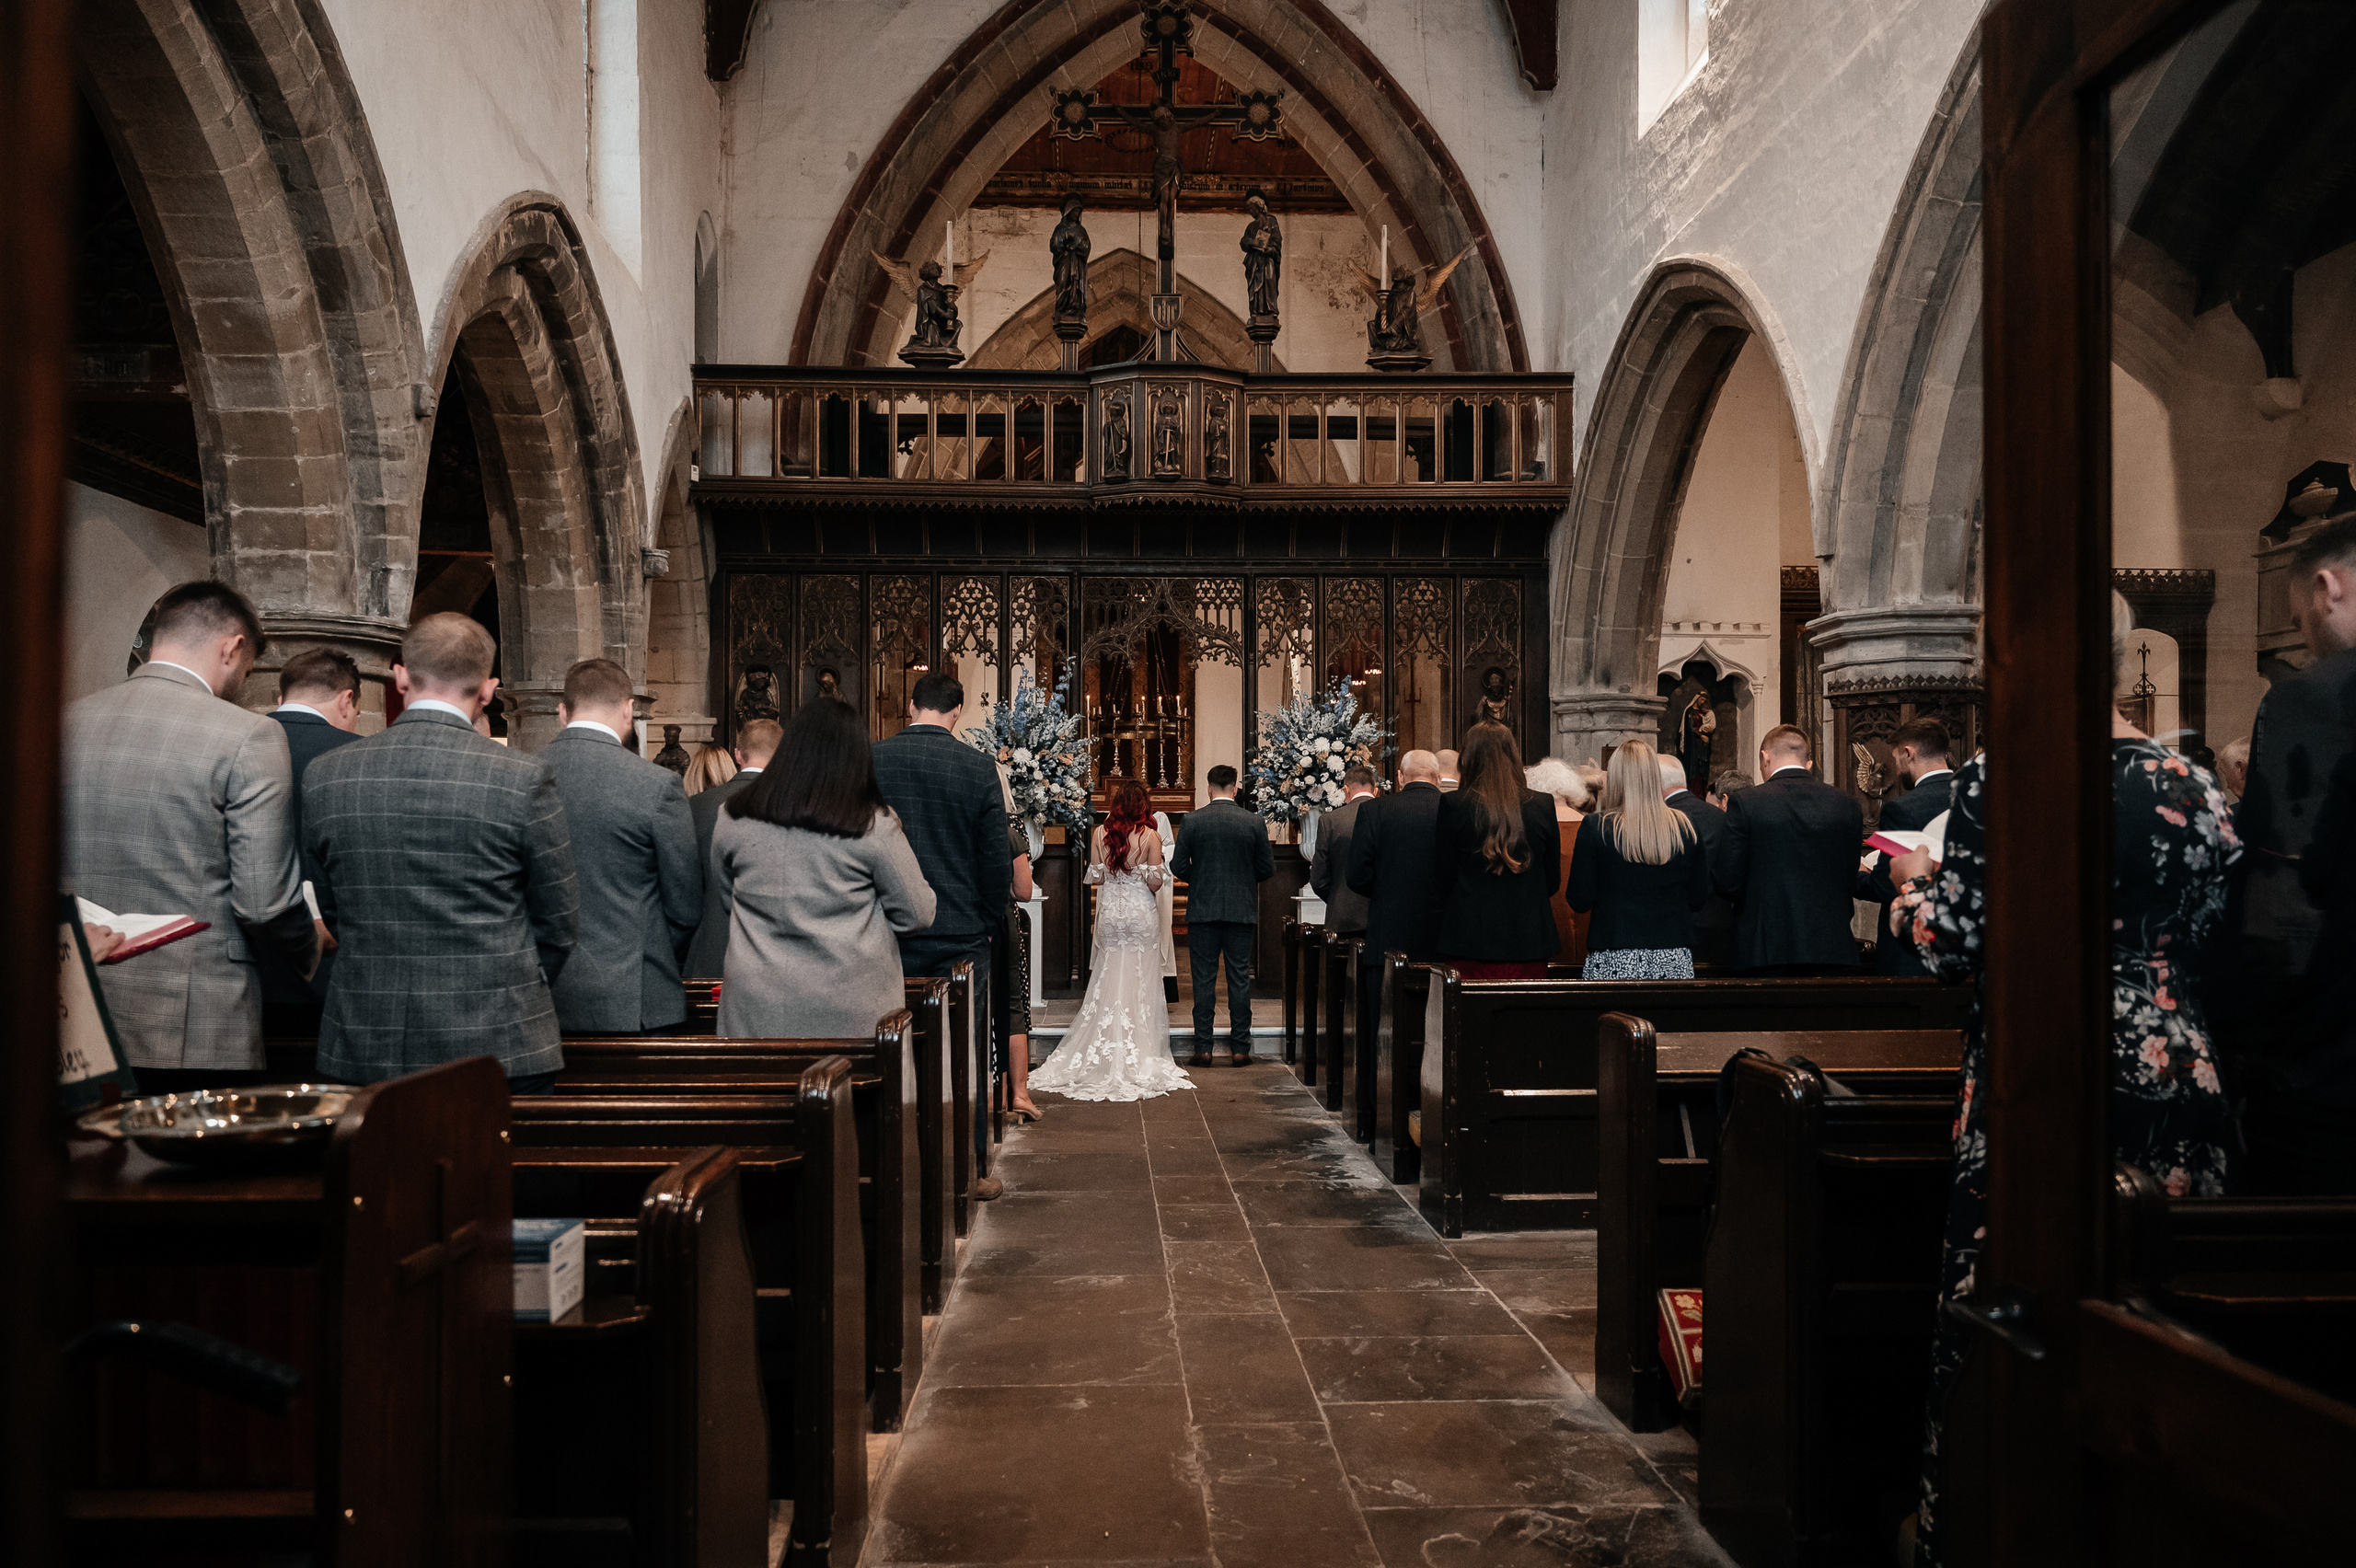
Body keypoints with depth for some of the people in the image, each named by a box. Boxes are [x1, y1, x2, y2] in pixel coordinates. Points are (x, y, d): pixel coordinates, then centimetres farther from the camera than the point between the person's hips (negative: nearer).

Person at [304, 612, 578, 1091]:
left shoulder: (323, 775, 1)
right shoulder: (524, 777, -10)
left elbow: (332, 913, 11)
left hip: (362, 1051, 3)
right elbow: (558, 921, -2)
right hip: (497, 1049, -3)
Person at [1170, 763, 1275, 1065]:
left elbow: (1178, 866, -4)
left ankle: (1203, 1048, 6)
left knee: (1204, 980, 5)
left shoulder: (1191, 821, -4)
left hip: (1202, 910, 0)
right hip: (1242, 912, 1)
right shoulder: (1254, 822, -2)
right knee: (1239, 980, 6)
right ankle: (1240, 1048, 9)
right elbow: (1268, 869, 2)